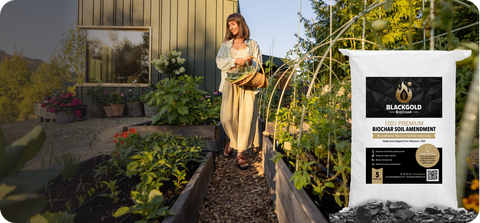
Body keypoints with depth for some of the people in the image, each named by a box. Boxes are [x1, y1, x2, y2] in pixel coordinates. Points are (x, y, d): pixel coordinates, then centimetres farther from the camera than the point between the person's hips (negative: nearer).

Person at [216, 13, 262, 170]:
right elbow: (219, 62, 4)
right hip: (230, 83, 1)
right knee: (227, 118, -9)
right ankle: (232, 142, 21)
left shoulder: (252, 44, 14)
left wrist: (250, 62, -14)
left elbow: (259, 65, 8)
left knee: (245, 118, -8)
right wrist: (235, 61, -11)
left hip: (247, 84, -1)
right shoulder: (226, 44, 18)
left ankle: (240, 154, -1)